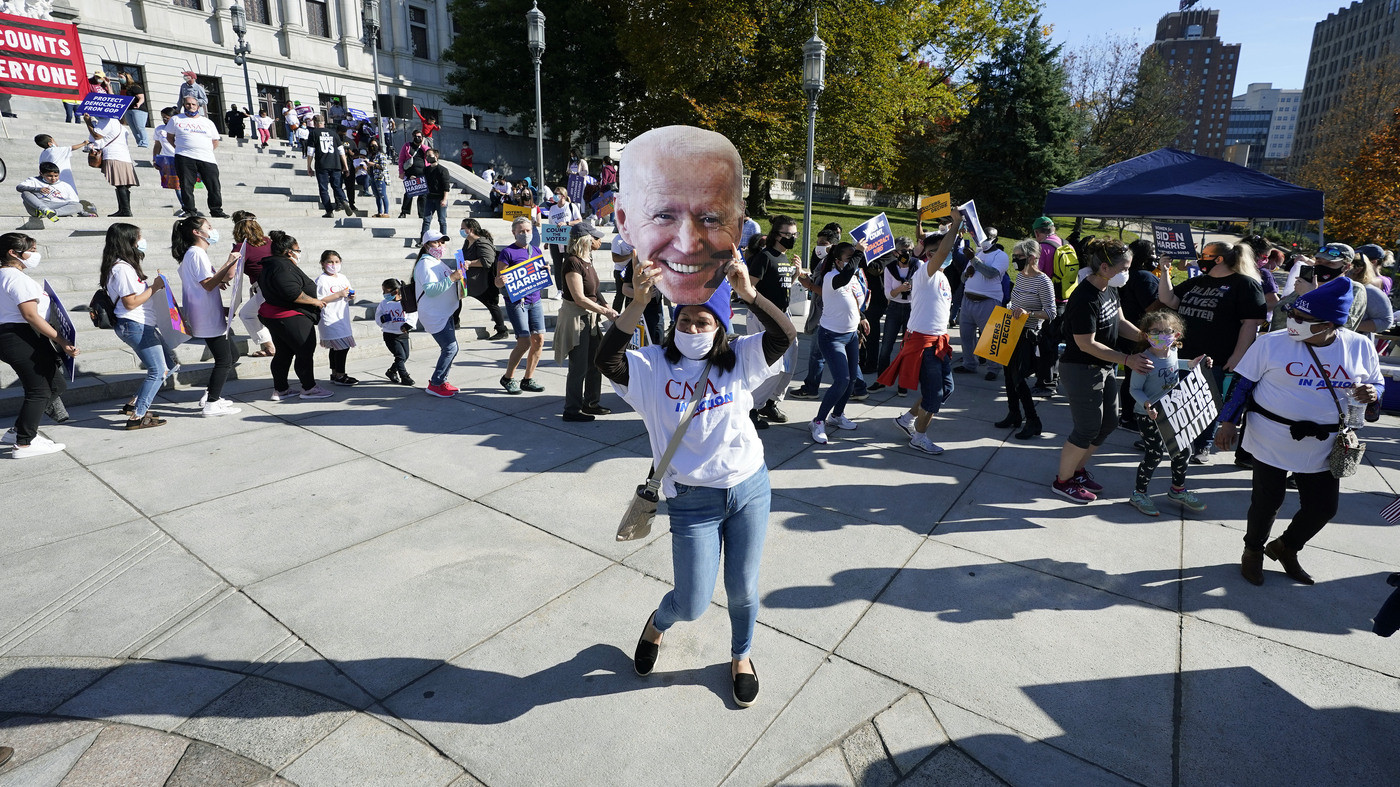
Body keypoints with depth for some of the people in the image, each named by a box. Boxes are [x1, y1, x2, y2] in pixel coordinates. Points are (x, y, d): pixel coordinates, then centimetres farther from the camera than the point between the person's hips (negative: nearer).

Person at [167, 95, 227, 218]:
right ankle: (189, 210, 2)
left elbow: (215, 142, 20)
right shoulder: (176, 119, 15)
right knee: (186, 186, -3)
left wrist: (206, 151, 8)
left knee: (214, 186, -5)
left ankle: (216, 210, 3)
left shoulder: (208, 122, 19)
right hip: (185, 158, -1)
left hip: (207, 159, 1)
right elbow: (169, 136, 20)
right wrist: (179, 148, 8)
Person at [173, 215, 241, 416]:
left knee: (230, 353, 17)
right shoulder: (197, 254, -14)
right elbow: (208, 285, -21)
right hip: (208, 318, -11)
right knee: (224, 360, -7)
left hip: (208, 316, 11)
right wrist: (229, 264, -24)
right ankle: (212, 404, -2)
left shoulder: (194, 253, 19)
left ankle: (211, 395, 20)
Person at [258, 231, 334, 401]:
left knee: (283, 353, 16)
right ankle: (309, 388, 8)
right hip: (292, 319, -11)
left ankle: (280, 389, 22)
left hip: (273, 316, 11)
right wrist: (315, 301, -16)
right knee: (305, 352, 0)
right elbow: (292, 294, -27)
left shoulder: (270, 266, 16)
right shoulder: (283, 267, -19)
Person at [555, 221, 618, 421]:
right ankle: (572, 410, 13)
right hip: (576, 317, -9)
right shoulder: (572, 262, -19)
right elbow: (580, 298, -23)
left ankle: (590, 403, 32)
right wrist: (605, 312, -19)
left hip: (589, 317, 9)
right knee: (579, 367, -1)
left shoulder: (586, 260, 9)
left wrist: (608, 308, 3)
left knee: (595, 363, 17)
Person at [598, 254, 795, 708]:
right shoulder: (652, 367, -8)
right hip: (692, 501, -2)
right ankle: (658, 624, 44)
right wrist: (639, 303, -39)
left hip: (750, 488, 2)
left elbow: (785, 334, -17)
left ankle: (741, 656, 48)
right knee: (692, 605, 6)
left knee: (743, 590, 17)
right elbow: (607, 360, -27)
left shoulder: (738, 359, -3)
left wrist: (747, 292, -32)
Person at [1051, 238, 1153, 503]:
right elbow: (1087, 344, -24)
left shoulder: (1109, 289, 3)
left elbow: (1120, 322, 12)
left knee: (1109, 422, 17)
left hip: (1103, 369, 10)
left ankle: (1078, 469, 33)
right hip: (1081, 371, -10)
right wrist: (1127, 359, -24)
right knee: (1088, 429, -1)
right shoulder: (1085, 299, -26)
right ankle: (1063, 481, 16)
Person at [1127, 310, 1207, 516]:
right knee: (1154, 455, -4)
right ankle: (1138, 494, 16)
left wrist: (1191, 364, 17)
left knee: (1182, 451, 15)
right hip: (1148, 416, -7)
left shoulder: (1172, 352, 0)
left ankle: (1177, 489, 37)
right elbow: (1135, 389, -18)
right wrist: (1147, 405, -32)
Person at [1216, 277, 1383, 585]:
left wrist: (1371, 393, -14)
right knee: (1267, 501, 7)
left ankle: (1285, 548, 38)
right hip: (1272, 440, -3)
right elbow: (1243, 384, -4)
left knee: (1323, 507, 10)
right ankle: (1253, 551, 33)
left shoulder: (1361, 347, -3)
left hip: (1324, 446, 3)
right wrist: (1228, 422, -7)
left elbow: (1377, 384, 10)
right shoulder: (1271, 343, -10)